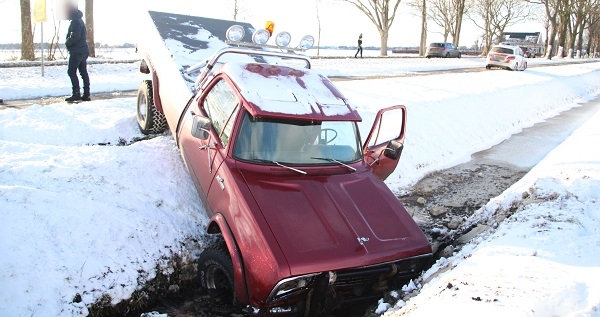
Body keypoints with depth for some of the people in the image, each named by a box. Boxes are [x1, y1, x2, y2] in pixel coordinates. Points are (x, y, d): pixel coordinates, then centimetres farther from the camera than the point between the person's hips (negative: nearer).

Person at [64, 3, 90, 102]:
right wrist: (69, 42, 12)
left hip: (77, 51, -10)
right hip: (83, 51, 10)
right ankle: (86, 94, 9)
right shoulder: (79, 20, 19)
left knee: (71, 72, -7)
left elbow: (75, 37, -22)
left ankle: (76, 93, -11)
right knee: (83, 73, 8)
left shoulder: (75, 21, -13)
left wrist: (67, 43, -7)